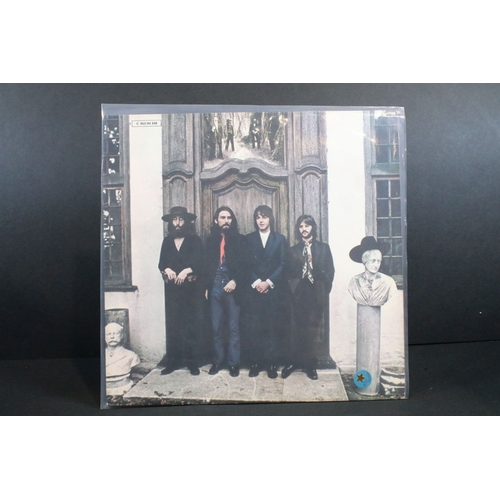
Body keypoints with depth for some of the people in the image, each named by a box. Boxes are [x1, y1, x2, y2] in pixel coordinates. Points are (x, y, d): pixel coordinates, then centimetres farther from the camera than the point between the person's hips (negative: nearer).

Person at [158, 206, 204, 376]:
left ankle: (193, 362, 7)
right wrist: (167, 270, -15)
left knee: (192, 324, 0)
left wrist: (187, 270, -24)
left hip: (191, 289, -3)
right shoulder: (167, 241, 11)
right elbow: (161, 263, 6)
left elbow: (200, 263, -8)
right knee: (172, 325, 4)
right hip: (172, 289, 3)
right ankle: (173, 362, 13)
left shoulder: (195, 240, 1)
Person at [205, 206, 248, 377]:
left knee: (234, 327, 3)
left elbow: (245, 264, -2)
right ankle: (218, 360, 20)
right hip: (215, 288, 2)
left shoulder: (240, 239, 5)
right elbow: (206, 264, 11)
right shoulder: (211, 240, 12)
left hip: (233, 287, -2)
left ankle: (234, 362, 12)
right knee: (216, 327, 7)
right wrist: (206, 286, 4)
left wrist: (235, 281, -15)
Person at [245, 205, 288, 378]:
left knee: (273, 327, 1)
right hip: (254, 289, 1)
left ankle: (272, 364, 9)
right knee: (254, 327, 0)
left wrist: (268, 282, -9)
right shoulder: (248, 239, 10)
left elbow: (283, 264, 1)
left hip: (274, 289, 0)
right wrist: (256, 282, -9)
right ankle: (255, 363, 9)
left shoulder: (280, 239, 8)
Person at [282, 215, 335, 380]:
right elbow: (289, 273, 9)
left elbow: (330, 271, 5)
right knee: (298, 330, 1)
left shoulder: (323, 247, 9)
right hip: (299, 294, 0)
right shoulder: (293, 250, 11)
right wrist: (293, 288, -4)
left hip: (316, 294, 0)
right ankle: (295, 361, 12)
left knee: (311, 330, 3)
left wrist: (325, 291, -3)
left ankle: (309, 364, 14)